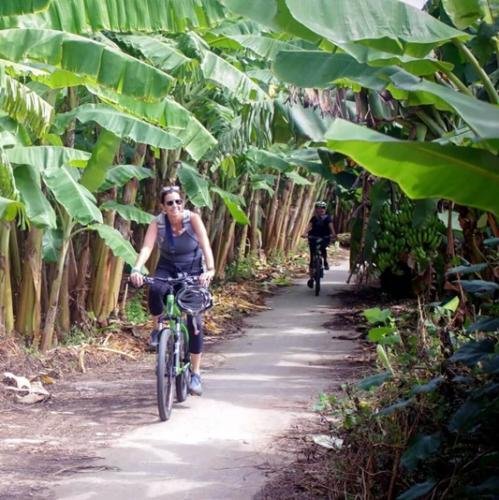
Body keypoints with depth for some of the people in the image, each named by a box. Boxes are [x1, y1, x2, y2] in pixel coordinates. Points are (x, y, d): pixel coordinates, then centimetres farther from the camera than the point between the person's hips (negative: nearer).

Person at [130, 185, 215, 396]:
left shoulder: (193, 219, -20)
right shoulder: (158, 223, -16)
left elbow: (205, 245, -32)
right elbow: (147, 247, -30)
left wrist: (210, 270, -50)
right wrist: (137, 269, -48)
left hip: (193, 272, -1)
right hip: (167, 269, 1)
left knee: (195, 322, -10)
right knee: (155, 290, -35)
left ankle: (195, 374, 0)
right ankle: (158, 328, -6)